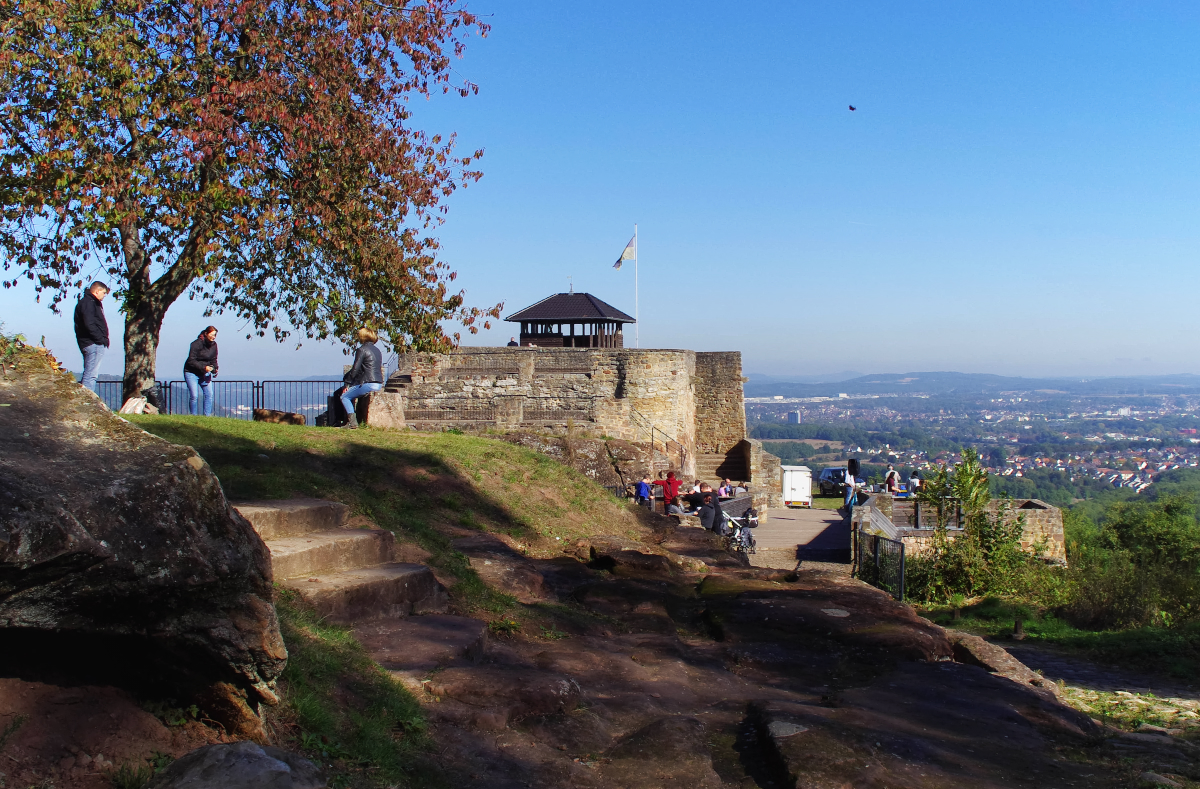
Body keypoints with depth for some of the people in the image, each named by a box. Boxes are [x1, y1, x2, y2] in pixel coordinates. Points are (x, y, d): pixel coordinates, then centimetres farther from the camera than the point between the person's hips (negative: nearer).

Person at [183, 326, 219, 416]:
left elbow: (214, 360, 10)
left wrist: (214, 368, -10)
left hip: (204, 373, 6)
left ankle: (208, 415, 4)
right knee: (194, 395, -10)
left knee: (209, 394, -3)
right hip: (191, 372, -6)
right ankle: (194, 416, 2)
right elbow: (191, 361, -20)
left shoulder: (214, 345, 1)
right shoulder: (196, 344, -18)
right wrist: (204, 367, -30)